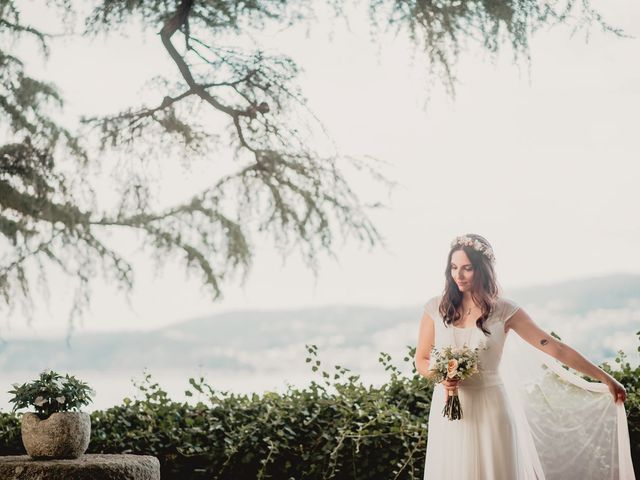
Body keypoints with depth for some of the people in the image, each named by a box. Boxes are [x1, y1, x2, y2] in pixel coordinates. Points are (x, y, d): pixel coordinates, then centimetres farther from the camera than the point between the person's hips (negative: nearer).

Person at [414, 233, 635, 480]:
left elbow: (554, 348, -4)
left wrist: (605, 378, -5)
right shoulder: (436, 308, 1)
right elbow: (421, 360, 9)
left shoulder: (503, 310, -4)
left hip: (491, 411, -1)